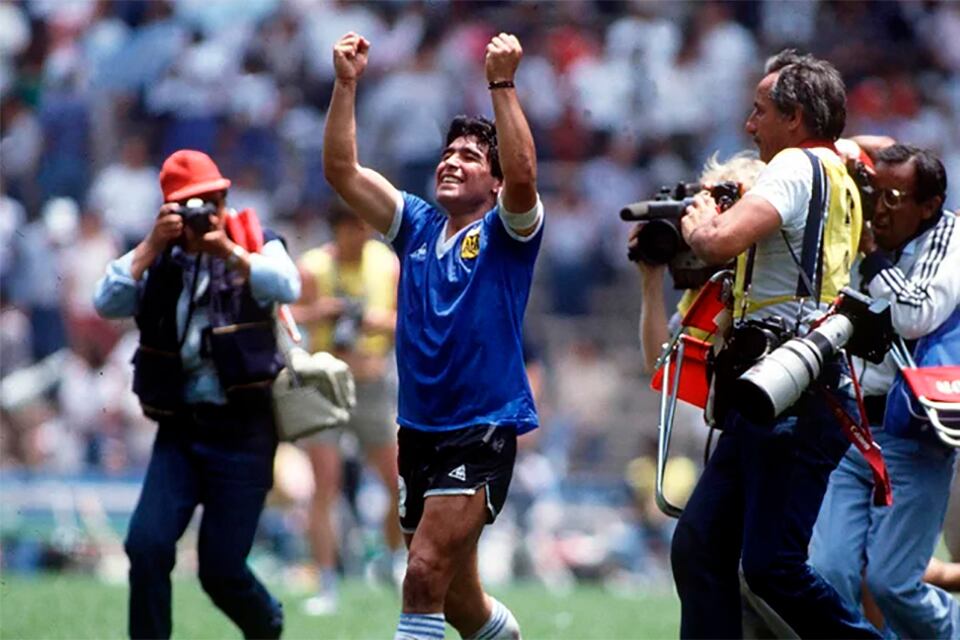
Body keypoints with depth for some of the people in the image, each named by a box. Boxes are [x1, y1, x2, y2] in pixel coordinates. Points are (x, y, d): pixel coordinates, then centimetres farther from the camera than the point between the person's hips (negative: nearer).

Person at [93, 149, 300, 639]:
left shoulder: (257, 247, 1)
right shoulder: (158, 260, 7)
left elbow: (287, 287, -20)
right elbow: (107, 303, -9)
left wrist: (228, 251, -27)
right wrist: (152, 246, -15)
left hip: (242, 432, -3)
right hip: (179, 429, 3)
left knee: (221, 568, 0)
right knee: (147, 544, -15)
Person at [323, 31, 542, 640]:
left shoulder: (506, 234, -3)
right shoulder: (417, 225, 10)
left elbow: (523, 175, -24)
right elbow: (342, 171, 2)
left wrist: (503, 84, -28)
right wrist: (346, 85, -8)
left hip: (482, 430, -6)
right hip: (418, 429, 6)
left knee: (426, 572, -20)